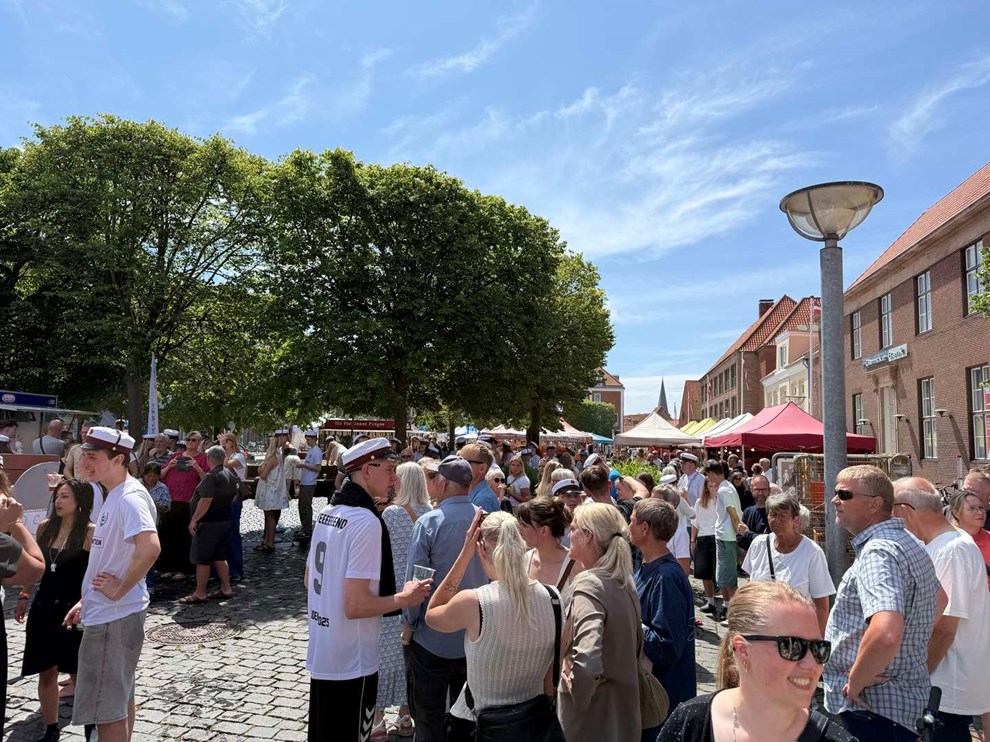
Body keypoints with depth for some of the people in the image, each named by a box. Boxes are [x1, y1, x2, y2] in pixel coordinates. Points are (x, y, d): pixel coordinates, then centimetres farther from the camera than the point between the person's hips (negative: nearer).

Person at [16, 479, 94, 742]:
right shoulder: (44, 527, 4)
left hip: (74, 610, -5)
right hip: (43, 607, 5)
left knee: (78, 673, 3)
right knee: (46, 672, 11)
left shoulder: (90, 532, -12)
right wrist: (24, 596, 15)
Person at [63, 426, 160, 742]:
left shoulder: (130, 498, -22)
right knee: (120, 698, 22)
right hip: (107, 612, 10)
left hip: (114, 616, -10)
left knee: (106, 709, 1)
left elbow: (150, 548, -38)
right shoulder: (115, 495, 10)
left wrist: (119, 590, -25)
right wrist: (87, 600, 18)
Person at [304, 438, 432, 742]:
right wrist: (404, 598, -13)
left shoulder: (328, 512, 4)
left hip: (320, 654, 9)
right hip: (351, 661, -9)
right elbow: (356, 605, -26)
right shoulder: (367, 521, -24)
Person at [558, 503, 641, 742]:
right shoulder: (624, 582, 2)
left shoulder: (587, 585, -24)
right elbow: (637, 645, 12)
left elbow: (587, 661, -36)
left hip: (591, 720, -7)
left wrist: (576, 686, -20)